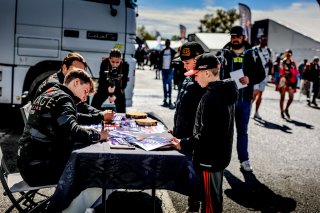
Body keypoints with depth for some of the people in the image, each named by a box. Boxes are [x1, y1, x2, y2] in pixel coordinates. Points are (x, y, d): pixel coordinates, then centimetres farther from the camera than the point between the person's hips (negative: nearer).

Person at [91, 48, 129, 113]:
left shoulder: (125, 66, -22)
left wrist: (115, 95, -25)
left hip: (118, 90, 0)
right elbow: (101, 80, -17)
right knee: (94, 107, -1)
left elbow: (124, 83, -16)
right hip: (104, 88, 0)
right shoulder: (104, 63, -22)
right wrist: (108, 87, -37)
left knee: (121, 110, -4)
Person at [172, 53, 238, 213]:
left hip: (209, 158, -9)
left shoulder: (211, 98, -25)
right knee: (215, 196, 23)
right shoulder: (225, 92, 6)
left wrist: (184, 145, -15)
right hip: (220, 155, 10)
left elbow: (206, 135, -26)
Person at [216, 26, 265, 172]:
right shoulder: (222, 54, 1)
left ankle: (244, 160, 19)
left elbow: (261, 74, 4)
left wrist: (250, 79, -17)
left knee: (243, 131, 10)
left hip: (244, 99, 1)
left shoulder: (252, 54, 4)